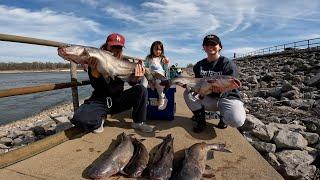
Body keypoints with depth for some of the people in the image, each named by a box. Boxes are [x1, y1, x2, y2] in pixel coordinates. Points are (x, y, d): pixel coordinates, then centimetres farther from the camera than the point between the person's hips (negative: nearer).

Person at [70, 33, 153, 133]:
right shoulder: (95, 62, -6)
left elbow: (132, 83, -8)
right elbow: (96, 87, -15)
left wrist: (136, 79, -32)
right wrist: (94, 70, -34)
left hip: (118, 100, 3)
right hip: (100, 101, -2)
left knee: (141, 90, -22)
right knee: (79, 117, -32)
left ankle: (138, 122, -3)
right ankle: (99, 120, 4)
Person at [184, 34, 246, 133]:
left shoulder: (228, 64, -13)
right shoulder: (199, 65, 3)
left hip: (228, 98, -4)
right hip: (209, 98, 4)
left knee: (236, 120, -34)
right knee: (187, 93, -18)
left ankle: (223, 117, 5)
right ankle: (200, 119, -2)